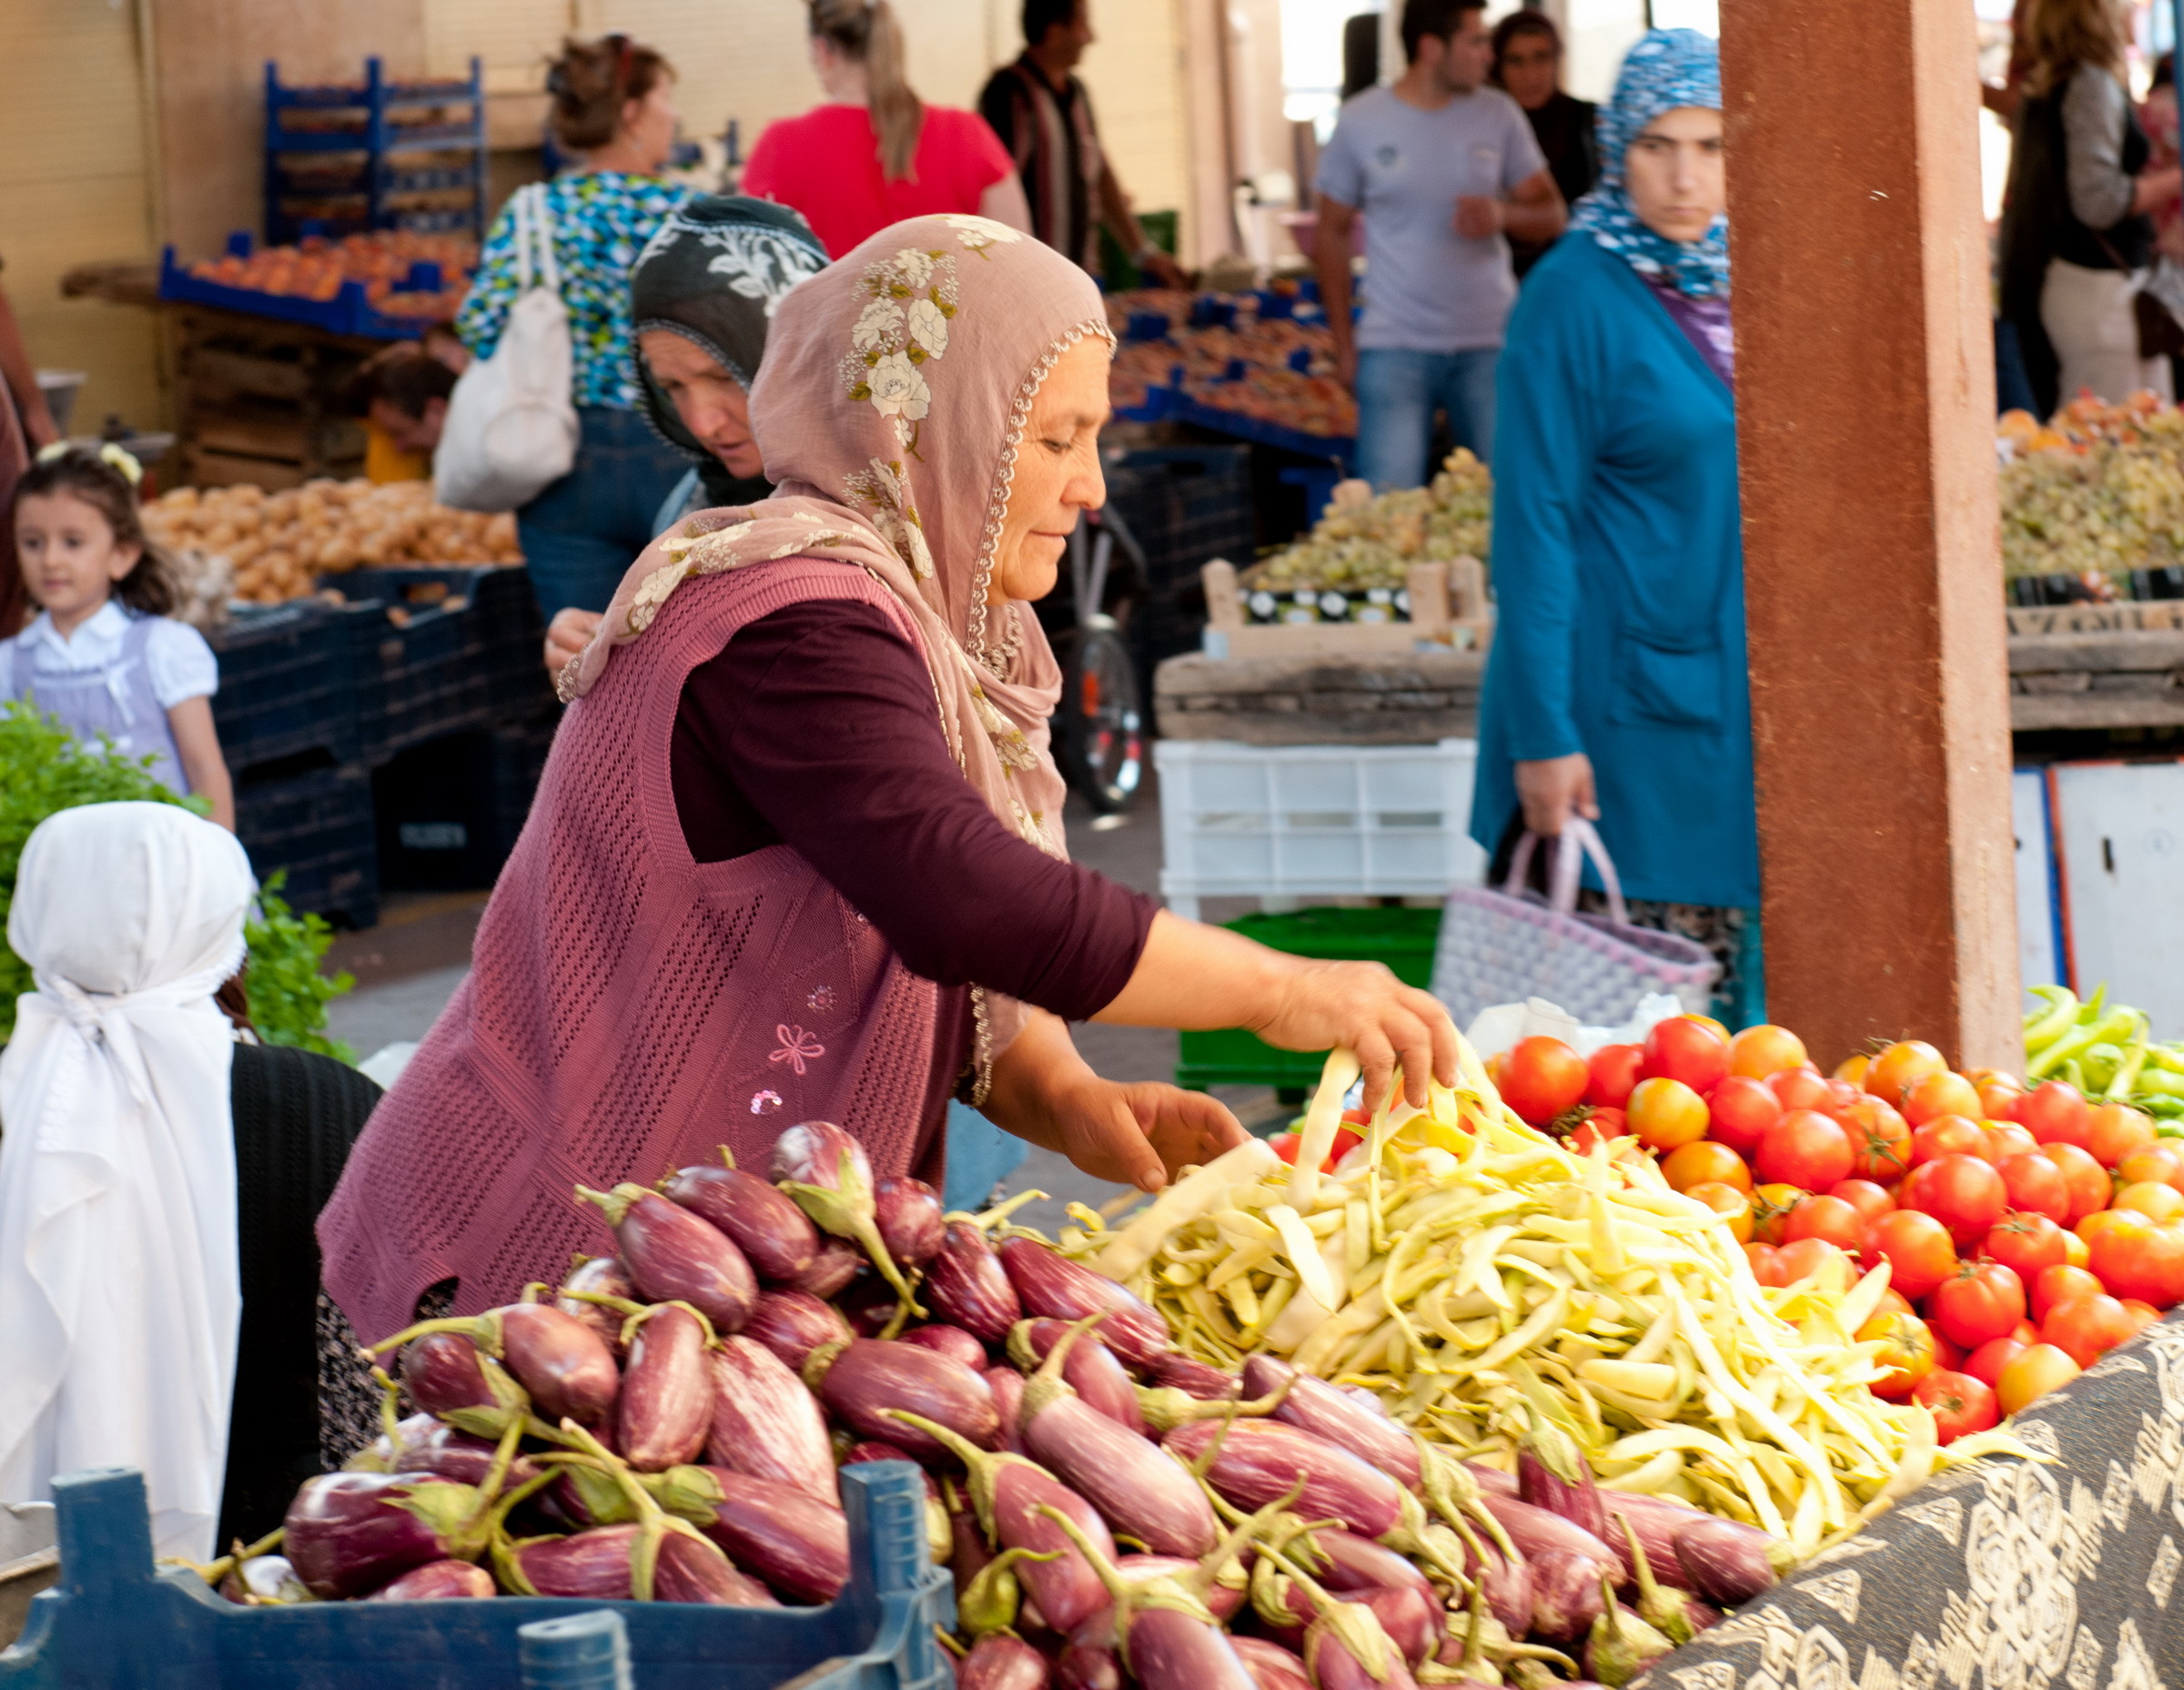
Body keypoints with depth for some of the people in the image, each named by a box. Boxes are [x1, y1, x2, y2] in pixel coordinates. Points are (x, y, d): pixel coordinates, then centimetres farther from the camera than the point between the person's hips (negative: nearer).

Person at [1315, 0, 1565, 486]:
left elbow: (1552, 217, 7)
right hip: (1395, 349, -2)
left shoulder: (1498, 114, 4)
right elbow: (1334, 232, 6)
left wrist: (1504, 214, -16)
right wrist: (1344, 344, 2)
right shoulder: (1360, 122, -1)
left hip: (1489, 342, 2)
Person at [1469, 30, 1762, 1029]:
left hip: (1742, 680, 6)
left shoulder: (1738, 282, 9)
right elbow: (1535, 523, -12)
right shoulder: (1576, 295, -10)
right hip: (1634, 685, -6)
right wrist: (1544, 733, -16)